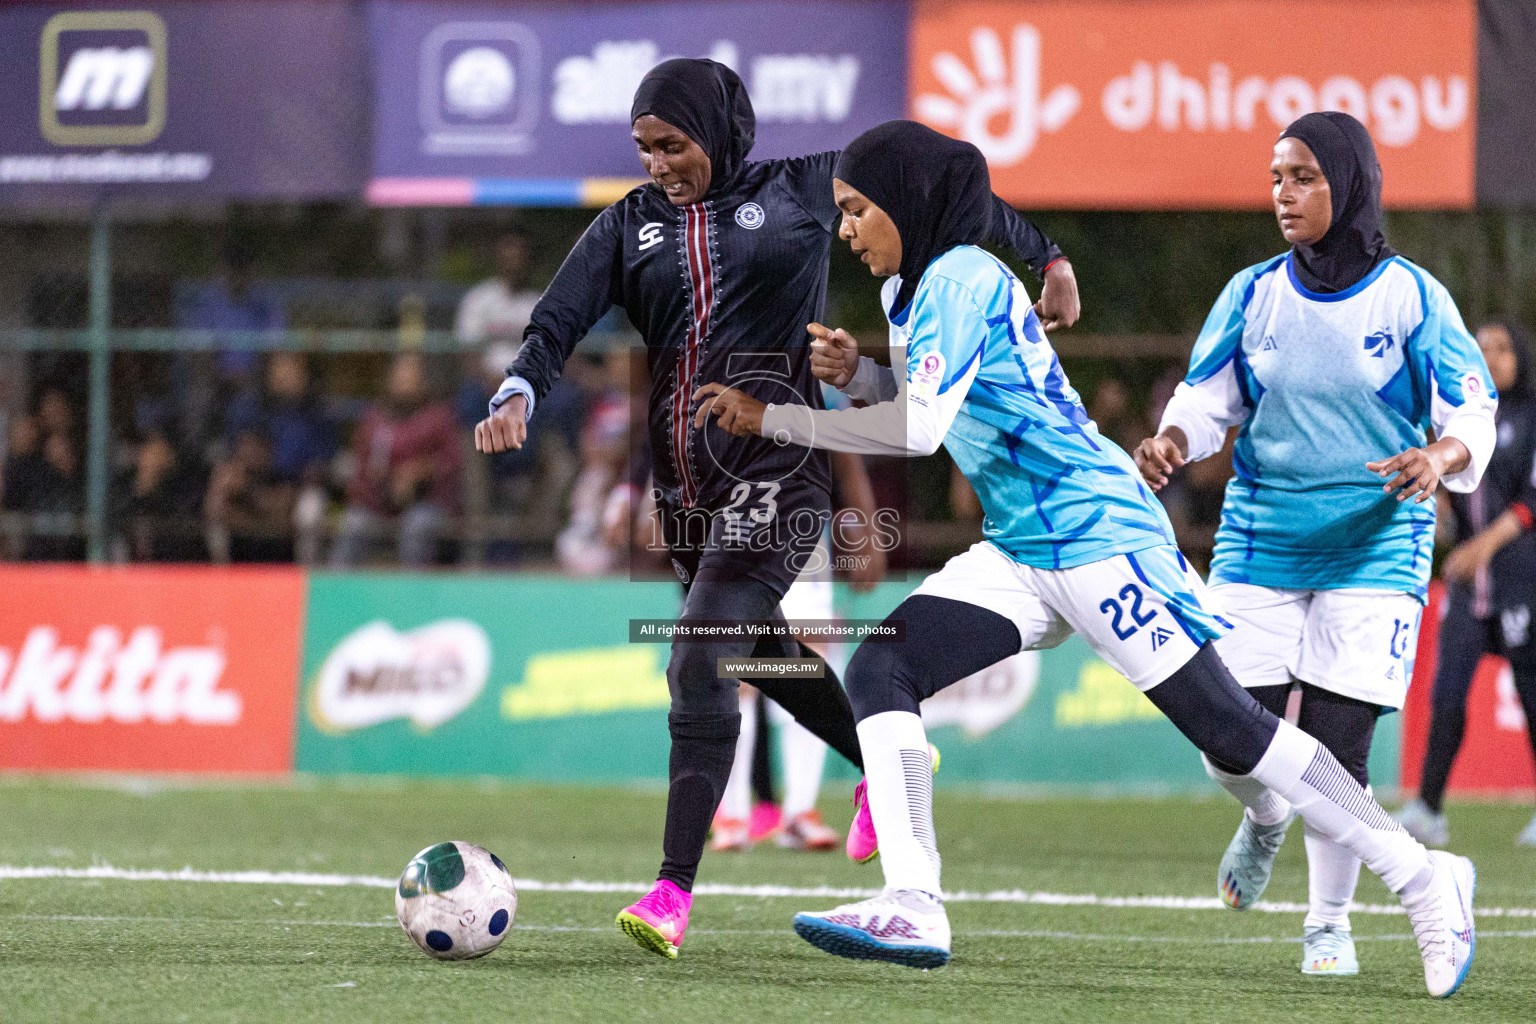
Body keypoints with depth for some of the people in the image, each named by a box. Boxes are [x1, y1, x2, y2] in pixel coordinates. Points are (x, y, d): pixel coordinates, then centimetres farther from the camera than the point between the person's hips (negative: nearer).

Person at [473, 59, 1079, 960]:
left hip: (778, 467, -6)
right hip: (685, 478, 6)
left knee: (699, 664, -18)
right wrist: (518, 394, -23)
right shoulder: (631, 226, 9)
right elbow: (559, 321, -2)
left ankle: (673, 891, -20)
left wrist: (1045, 255, 15)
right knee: (764, 657, 22)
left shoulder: (803, 191, 1)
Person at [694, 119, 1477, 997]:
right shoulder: (911, 289, 13)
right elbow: (928, 403, 24)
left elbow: (919, 429, -27)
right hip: (1019, 554, 10)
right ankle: (913, 910, -15)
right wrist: (857, 374, 5)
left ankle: (1421, 876, 3)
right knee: (880, 668, -8)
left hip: (1099, 534, -10)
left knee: (1225, 727, -8)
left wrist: (772, 419, -22)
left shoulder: (961, 279, -16)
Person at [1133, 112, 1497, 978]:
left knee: (1336, 746, -9)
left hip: (1374, 545, -3)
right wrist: (1172, 441, -17)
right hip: (1260, 542, 3)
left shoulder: (1410, 296, -5)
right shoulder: (1254, 294, 3)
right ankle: (1266, 819, 35)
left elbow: (1473, 411, -3)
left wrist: (1440, 458, -25)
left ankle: (1331, 921, 10)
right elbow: (1209, 397, 5)